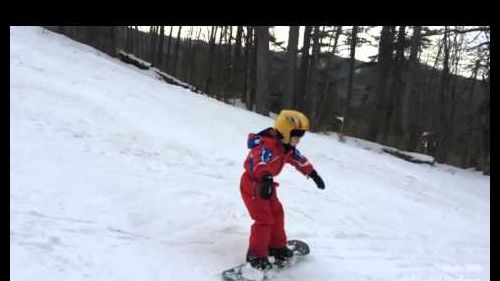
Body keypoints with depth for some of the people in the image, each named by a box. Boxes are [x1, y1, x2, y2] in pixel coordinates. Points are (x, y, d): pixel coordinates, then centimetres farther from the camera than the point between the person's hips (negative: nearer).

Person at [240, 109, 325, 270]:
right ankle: (256, 255, -1)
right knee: (264, 219, -13)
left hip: (266, 183, 9)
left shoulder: (287, 147, -1)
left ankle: (276, 246, 33)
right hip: (252, 184, -9)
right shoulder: (267, 145, -32)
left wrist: (313, 174, 23)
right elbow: (261, 161, -52)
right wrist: (266, 178, -71)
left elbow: (299, 159, 16)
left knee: (277, 214, 16)